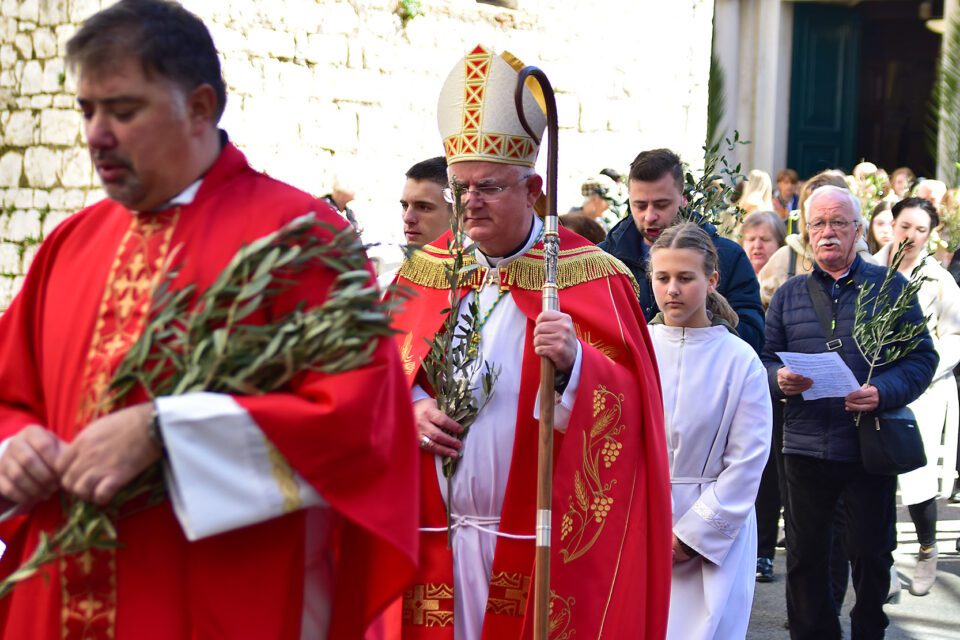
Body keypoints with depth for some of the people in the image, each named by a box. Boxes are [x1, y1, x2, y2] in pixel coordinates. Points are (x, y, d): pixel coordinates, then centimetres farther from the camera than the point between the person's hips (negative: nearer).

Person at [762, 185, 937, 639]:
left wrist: (883, 392, -18)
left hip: (869, 449, -2)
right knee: (805, 557, 8)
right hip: (805, 447, 2)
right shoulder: (788, 295, 11)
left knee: (871, 557, 7)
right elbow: (766, 358, 10)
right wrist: (779, 379, -13)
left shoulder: (891, 288, 3)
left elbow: (922, 358, -1)